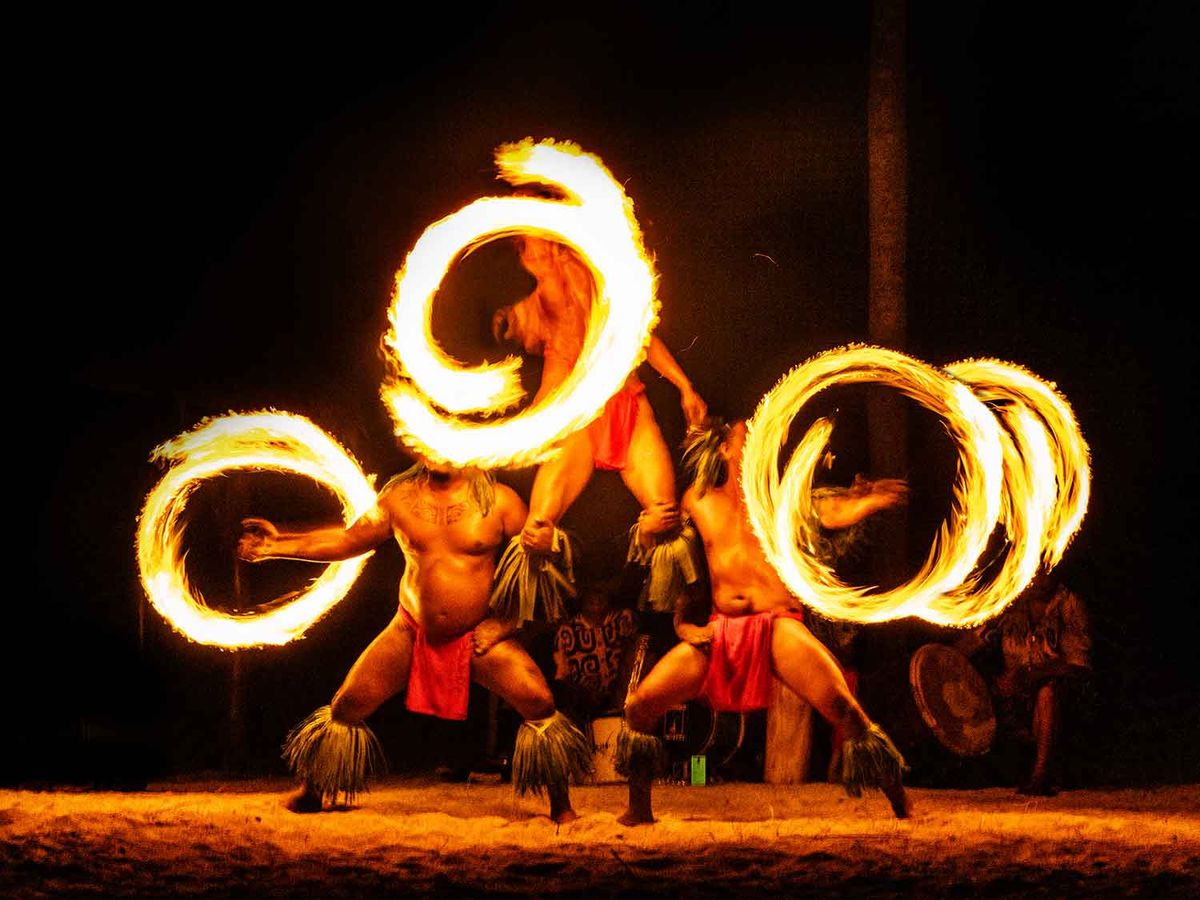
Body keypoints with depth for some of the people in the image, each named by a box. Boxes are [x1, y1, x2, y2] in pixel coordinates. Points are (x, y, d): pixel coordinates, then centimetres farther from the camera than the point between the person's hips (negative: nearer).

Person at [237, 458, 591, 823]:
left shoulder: (499, 500, -9)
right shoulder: (399, 498, 0)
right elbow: (347, 540, 10)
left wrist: (505, 621, -12)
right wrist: (279, 544, 3)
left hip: (478, 636, -2)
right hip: (411, 633, 2)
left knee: (540, 703, -20)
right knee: (347, 706, -2)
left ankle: (561, 806, -4)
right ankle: (310, 793, 21)